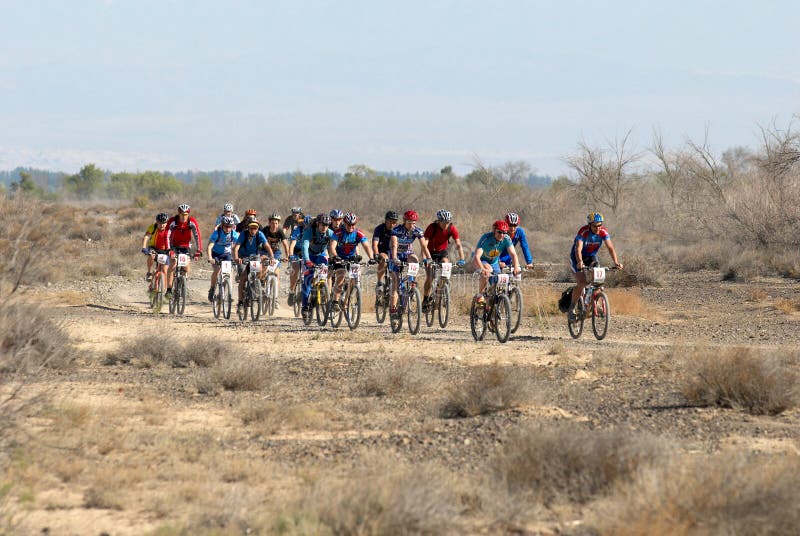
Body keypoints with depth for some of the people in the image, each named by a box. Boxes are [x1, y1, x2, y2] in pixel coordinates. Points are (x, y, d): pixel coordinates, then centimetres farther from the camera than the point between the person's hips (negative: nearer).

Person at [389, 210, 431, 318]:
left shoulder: (418, 231, -16)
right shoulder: (397, 230, -25)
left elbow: (424, 246, -23)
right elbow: (394, 245, -38)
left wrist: (428, 258, -38)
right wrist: (394, 259, -54)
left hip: (408, 253, 3)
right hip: (397, 256, -3)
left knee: (414, 260, -34)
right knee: (396, 282, -11)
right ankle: (392, 309, -7)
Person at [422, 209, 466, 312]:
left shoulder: (452, 229, -20)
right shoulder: (432, 227, -27)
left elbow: (458, 245, -22)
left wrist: (461, 260, -36)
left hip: (442, 252, 2)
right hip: (430, 252, -2)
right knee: (429, 277, -14)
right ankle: (425, 300, -1)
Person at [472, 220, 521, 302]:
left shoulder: (506, 239, -21)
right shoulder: (486, 238, -32)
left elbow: (513, 254, -28)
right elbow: (477, 256, -41)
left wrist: (516, 267, -48)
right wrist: (482, 269, -59)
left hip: (494, 262, 4)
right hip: (482, 261, -4)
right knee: (488, 270, -36)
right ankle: (480, 295, -21)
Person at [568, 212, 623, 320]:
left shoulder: (603, 232, -19)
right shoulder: (583, 232, -30)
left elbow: (610, 247, -25)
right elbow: (578, 249, -41)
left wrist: (616, 262, -41)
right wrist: (580, 262, -60)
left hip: (591, 257, 4)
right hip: (577, 258, -4)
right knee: (581, 283, -20)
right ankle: (572, 309, -5)